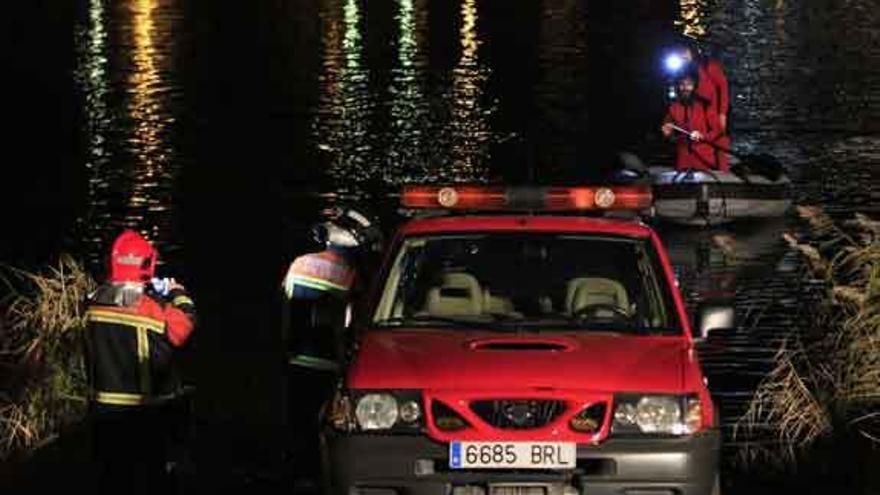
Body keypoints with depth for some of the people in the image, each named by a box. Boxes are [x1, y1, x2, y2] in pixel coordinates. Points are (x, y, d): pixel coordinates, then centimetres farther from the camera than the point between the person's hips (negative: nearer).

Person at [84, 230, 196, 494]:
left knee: (113, 471, 15)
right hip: (145, 411, -4)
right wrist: (179, 296, -3)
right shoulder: (150, 306, -20)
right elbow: (181, 327, -19)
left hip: (105, 405, 4)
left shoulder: (96, 301, -3)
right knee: (147, 472, 7)